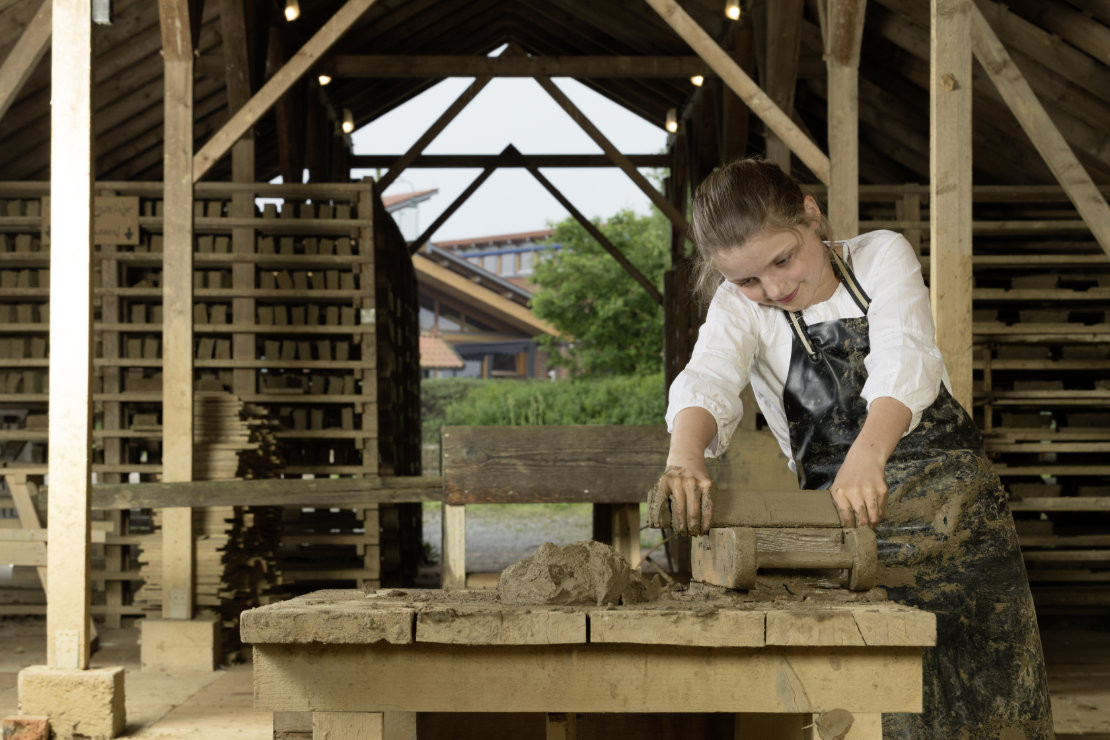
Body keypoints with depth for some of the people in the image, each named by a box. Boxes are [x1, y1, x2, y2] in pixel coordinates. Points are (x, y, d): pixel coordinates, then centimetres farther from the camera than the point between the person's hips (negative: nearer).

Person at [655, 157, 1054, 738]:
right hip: (841, 516, 0)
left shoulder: (883, 256, -4)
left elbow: (904, 361, -21)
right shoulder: (738, 307, 0)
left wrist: (868, 455, -42)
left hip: (950, 496, 0)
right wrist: (684, 460, -44)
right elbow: (707, 381, -20)